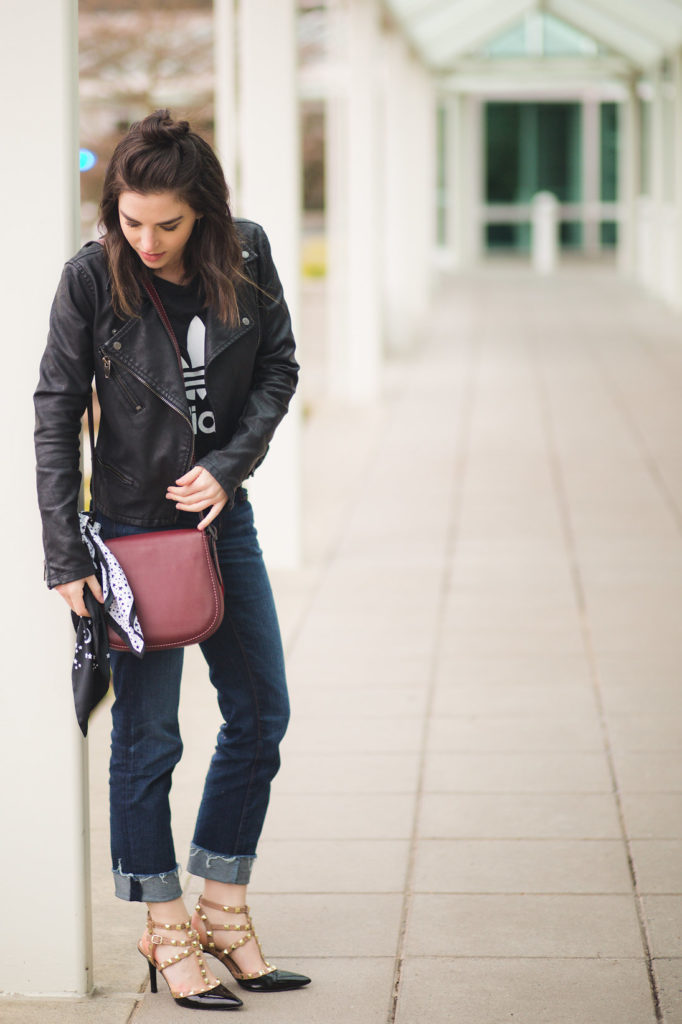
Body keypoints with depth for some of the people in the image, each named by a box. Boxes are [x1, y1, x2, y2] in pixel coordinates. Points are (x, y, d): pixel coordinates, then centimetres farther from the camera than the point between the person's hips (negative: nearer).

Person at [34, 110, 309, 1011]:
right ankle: (167, 935, 14)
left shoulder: (246, 256, -7)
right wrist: (66, 556, -15)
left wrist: (231, 465, -12)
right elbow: (56, 415, -11)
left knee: (262, 712, 10)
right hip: (132, 527, -4)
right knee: (147, 736, 1)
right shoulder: (92, 277, -15)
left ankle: (222, 909, 25)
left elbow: (279, 366, 3)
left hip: (224, 518, 5)